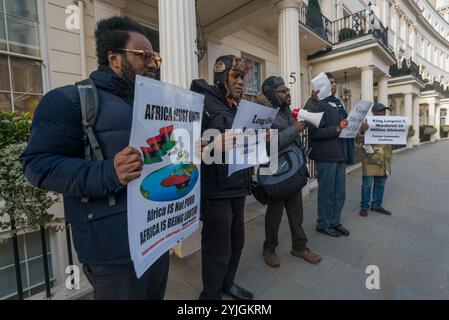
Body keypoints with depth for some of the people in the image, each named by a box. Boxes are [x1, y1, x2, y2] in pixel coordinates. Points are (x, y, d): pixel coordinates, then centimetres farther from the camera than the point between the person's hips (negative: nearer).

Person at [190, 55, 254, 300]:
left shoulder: (236, 105, 17)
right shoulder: (202, 101, -9)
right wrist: (216, 145, -33)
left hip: (237, 187, 8)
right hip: (216, 190, -8)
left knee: (236, 241, 19)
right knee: (218, 248, 6)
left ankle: (227, 283, 44)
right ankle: (211, 294, 32)